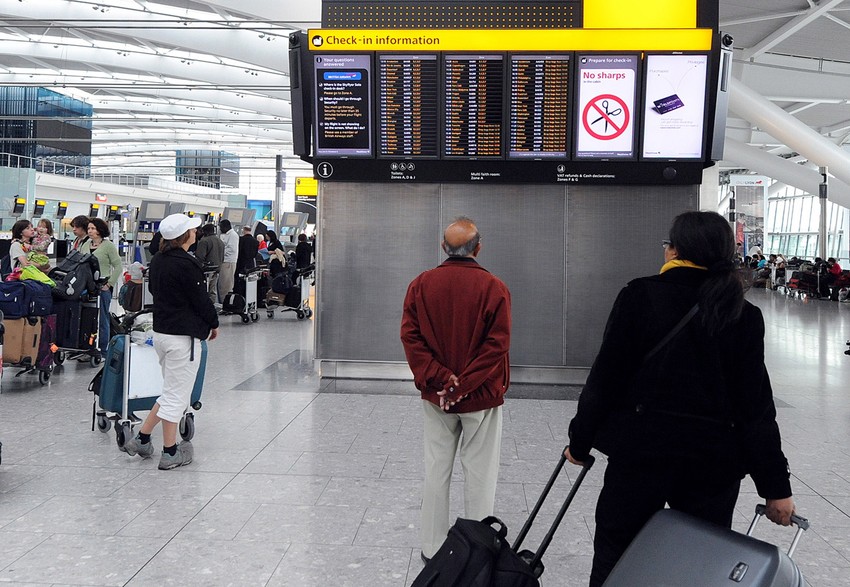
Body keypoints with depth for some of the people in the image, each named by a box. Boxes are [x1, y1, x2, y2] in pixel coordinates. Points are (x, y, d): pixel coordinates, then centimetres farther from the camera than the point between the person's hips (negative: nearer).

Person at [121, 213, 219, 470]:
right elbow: (201, 299, -14)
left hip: (160, 331, 9)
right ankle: (170, 453, 9)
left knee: (171, 391, 20)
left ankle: (141, 439, 19)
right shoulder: (187, 264, -18)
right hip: (183, 336, -9)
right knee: (177, 393, 1)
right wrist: (213, 323, 3)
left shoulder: (157, 261, 8)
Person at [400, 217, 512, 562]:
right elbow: (497, 344, -16)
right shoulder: (494, 288, -11)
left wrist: (437, 379, -11)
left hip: (435, 395, 3)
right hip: (482, 396, -3)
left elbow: (410, 336, -7)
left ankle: (432, 549, 22)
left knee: (436, 470, 14)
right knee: (479, 474, 8)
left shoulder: (421, 284, -2)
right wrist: (464, 384, -14)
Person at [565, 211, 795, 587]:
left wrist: (581, 439, 4)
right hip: (714, 461, 2)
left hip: (641, 450, -2)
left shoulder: (640, 296, -5)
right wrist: (775, 485, 4)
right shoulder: (744, 316, 1)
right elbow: (756, 407, -1)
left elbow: (605, 377, -6)